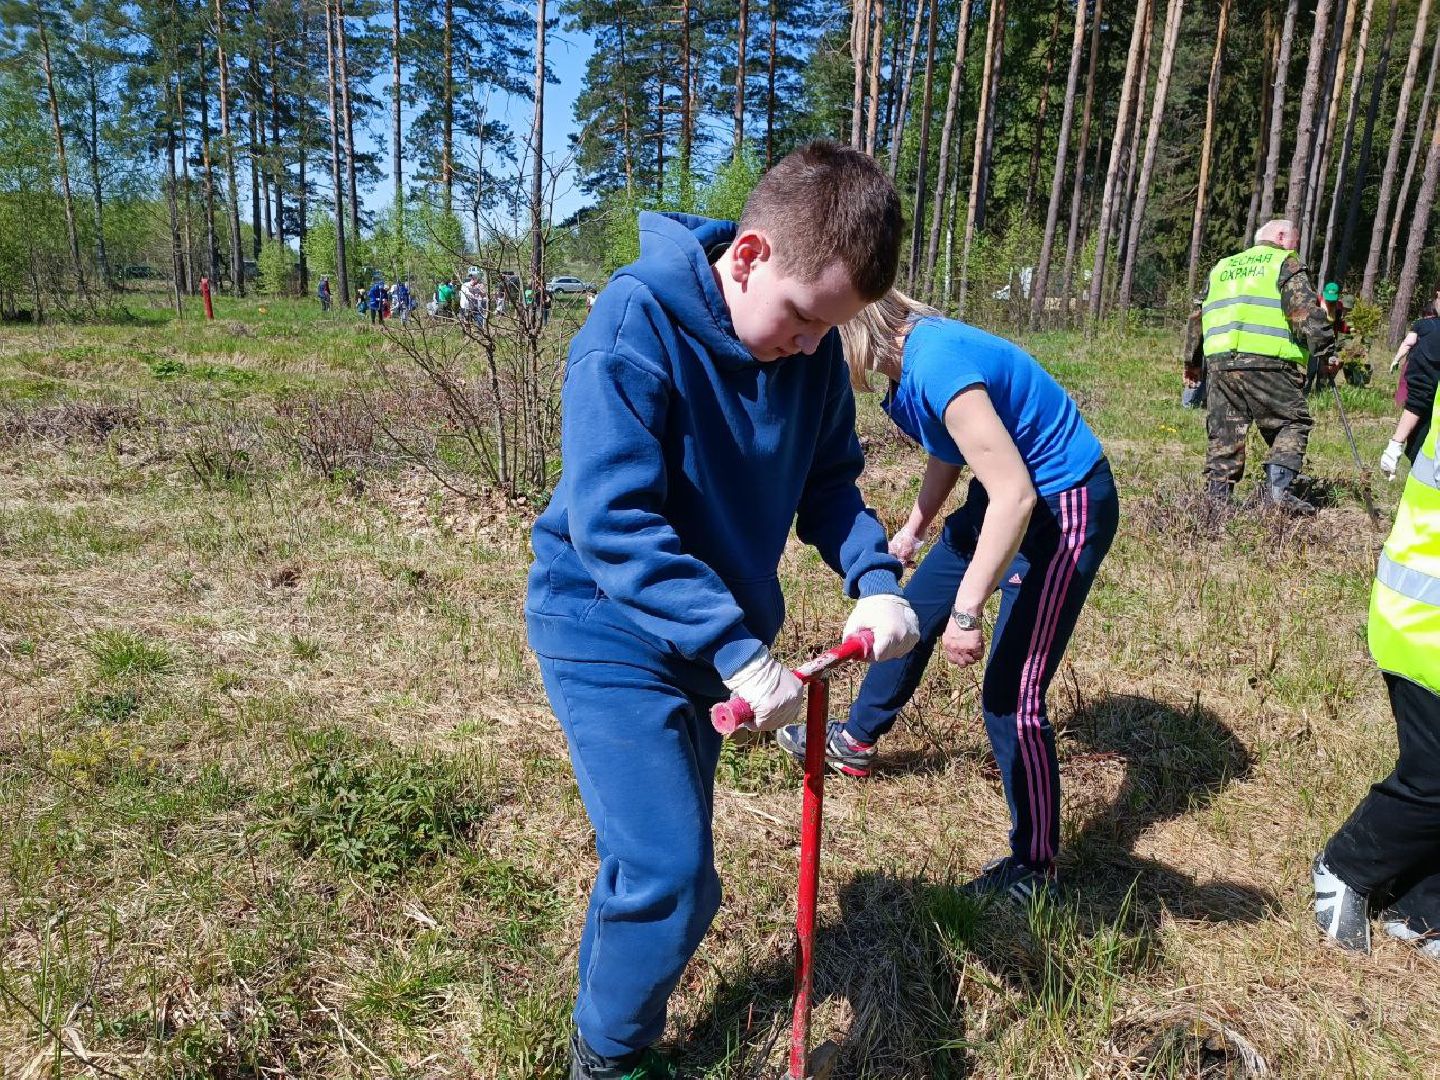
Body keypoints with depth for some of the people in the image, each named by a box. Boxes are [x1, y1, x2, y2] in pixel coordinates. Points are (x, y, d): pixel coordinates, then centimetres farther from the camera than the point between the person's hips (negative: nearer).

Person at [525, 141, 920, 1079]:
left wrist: (874, 578, -13)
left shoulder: (813, 345, -4)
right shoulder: (638, 325, -24)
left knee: (652, 860, 19)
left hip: (713, 639, 7)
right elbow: (612, 521, -29)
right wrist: (739, 649, -32)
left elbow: (829, 479, 6)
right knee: (673, 880, -10)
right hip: (610, 632, -6)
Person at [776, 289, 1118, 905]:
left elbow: (1015, 495, -32)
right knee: (913, 612, 20)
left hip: (1065, 510, -10)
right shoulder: (912, 353, -1)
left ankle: (1035, 868, 13)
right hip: (1006, 498, 10)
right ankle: (854, 742, 42)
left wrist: (967, 611, -29)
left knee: (1011, 696, -7)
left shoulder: (937, 364, -30)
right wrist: (912, 529, 24)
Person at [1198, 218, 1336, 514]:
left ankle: (1216, 495, 5)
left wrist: (1193, 364, 33)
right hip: (1264, 360, -5)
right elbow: (1306, 313, -5)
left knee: (1225, 434, 9)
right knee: (1293, 422, 3)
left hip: (1217, 360, 6)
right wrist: (1326, 351, -4)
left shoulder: (1221, 267, 27)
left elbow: (1199, 317, 29)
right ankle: (1278, 488, -10)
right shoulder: (1285, 263, 7)